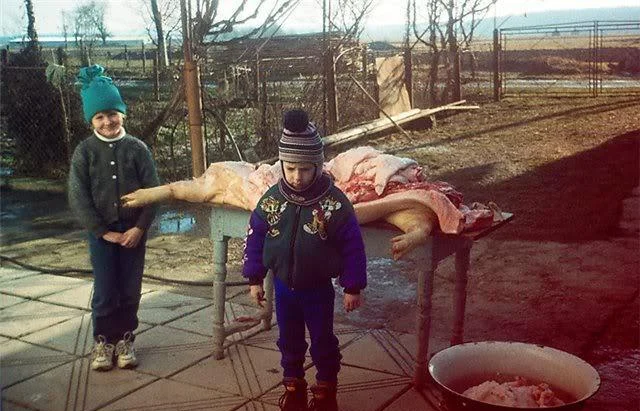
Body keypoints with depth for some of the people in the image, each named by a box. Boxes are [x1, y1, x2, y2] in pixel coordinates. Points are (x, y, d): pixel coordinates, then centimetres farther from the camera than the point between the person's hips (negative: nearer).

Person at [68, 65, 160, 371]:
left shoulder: (137, 148, -2)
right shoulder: (84, 151, -3)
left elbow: (153, 191, -3)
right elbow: (78, 197, -6)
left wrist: (140, 227, -12)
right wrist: (104, 231, -11)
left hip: (133, 230, 1)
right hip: (101, 233, -1)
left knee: (130, 290, 7)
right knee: (105, 292, 3)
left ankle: (125, 339, 24)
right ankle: (103, 341, 21)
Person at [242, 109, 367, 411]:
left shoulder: (334, 202, -20)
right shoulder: (272, 199, -11)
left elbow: (352, 247, -14)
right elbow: (255, 238, 0)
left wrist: (353, 287, -10)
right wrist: (255, 278, 2)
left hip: (318, 288, -3)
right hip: (283, 286, 3)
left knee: (323, 341, 14)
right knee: (289, 340, 19)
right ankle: (293, 385, 39)